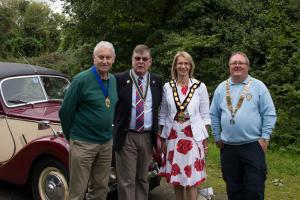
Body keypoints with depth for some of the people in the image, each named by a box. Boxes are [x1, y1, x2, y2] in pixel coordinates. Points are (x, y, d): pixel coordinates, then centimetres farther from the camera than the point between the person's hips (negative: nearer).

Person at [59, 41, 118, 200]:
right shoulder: (82, 80, -13)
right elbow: (65, 111, -7)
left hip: (107, 143, 6)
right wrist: (71, 136, 3)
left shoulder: (113, 80, 6)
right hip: (83, 143, -5)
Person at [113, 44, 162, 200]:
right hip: (126, 137, -3)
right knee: (126, 181, 1)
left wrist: (159, 133, 9)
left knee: (142, 179, 15)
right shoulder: (119, 79, -4)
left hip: (148, 137, 3)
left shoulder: (157, 81, 6)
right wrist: (116, 125, 2)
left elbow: (160, 108, 14)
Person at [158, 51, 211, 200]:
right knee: (175, 177, 11)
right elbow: (163, 115, 7)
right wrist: (162, 139, 5)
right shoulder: (167, 87, 4)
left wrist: (205, 139, -2)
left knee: (191, 178, -1)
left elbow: (205, 115, 1)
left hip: (193, 137, -2)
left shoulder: (200, 86, -1)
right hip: (173, 137, 2)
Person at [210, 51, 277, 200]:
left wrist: (264, 137, -8)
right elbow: (214, 115, 10)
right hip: (228, 147, 3)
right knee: (233, 188, 14)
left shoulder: (258, 86, -1)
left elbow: (269, 114, -2)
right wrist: (217, 137, 7)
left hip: (253, 145, -3)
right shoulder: (221, 88, 7)